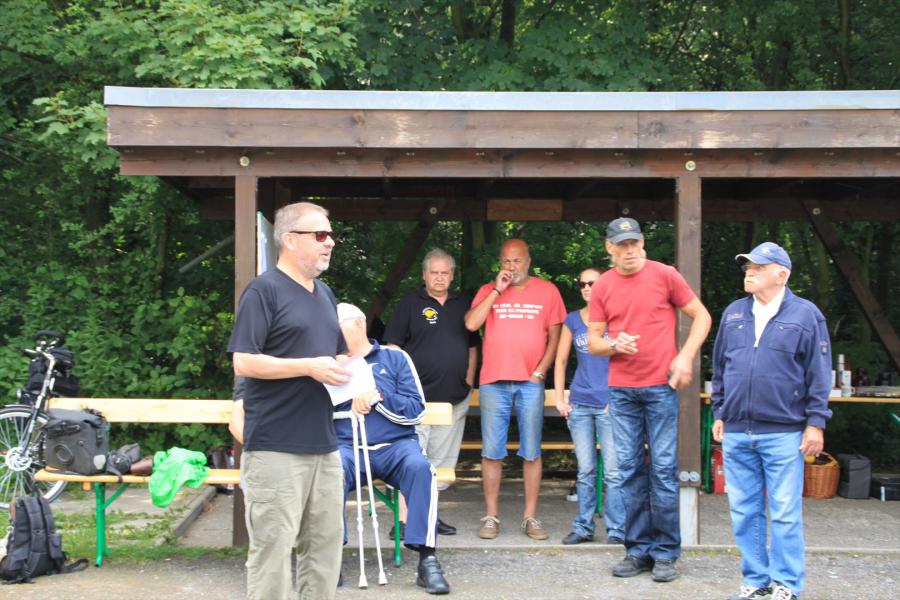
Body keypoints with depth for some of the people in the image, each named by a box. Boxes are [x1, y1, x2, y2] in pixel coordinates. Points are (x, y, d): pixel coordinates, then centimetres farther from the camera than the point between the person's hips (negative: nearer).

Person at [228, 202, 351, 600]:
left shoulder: (324, 294, 17)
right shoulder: (264, 290, -7)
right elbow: (243, 362, -15)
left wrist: (350, 377, 4)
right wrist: (310, 367, -18)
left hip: (324, 445, 8)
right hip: (276, 447, -8)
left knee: (325, 546, 11)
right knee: (273, 547, -4)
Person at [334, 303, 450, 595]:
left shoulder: (394, 358, 12)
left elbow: (416, 411, 4)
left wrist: (377, 398, -8)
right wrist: (351, 404, -9)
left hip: (395, 445, 0)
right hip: (347, 447, 1)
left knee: (419, 466, -33)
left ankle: (427, 559, -29)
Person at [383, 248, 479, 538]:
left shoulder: (463, 305, 14)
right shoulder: (410, 303, 1)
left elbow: (472, 345, 21)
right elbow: (392, 345, -2)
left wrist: (469, 378, 9)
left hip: (455, 397, 5)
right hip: (418, 396, -5)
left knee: (442, 460, 10)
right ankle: (405, 520, -12)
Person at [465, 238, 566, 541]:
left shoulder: (547, 291, 7)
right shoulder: (488, 291, 8)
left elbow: (555, 336, 7)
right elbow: (471, 323, -7)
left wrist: (540, 371, -3)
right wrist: (497, 290, -8)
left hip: (530, 382, 0)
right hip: (494, 382, 1)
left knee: (531, 452, 2)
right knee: (492, 451, 2)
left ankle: (530, 516, 8)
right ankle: (491, 516, 8)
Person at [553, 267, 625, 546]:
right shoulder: (572, 320, 11)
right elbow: (560, 361, 15)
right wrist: (560, 398, 7)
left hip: (609, 404, -3)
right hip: (579, 404, 3)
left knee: (613, 471, -4)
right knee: (585, 470, 8)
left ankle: (616, 529, 2)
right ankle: (583, 527, 15)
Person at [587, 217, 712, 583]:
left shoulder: (664, 275, -3)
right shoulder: (602, 287, 5)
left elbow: (701, 316, 3)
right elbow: (593, 341, 10)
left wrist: (686, 357, -8)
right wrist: (614, 345, -12)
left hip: (661, 387, -3)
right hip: (621, 390, 3)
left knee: (663, 468, -1)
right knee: (629, 469, 5)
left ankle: (666, 553, 7)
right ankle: (638, 550, 14)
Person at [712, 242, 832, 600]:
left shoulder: (805, 314, 0)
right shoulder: (733, 314, 12)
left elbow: (819, 374, -1)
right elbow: (719, 368, 19)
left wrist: (815, 423, -5)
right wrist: (719, 414, 15)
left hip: (783, 434, -4)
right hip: (736, 433, 5)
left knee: (785, 513, -1)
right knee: (744, 512, 8)